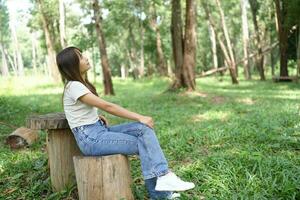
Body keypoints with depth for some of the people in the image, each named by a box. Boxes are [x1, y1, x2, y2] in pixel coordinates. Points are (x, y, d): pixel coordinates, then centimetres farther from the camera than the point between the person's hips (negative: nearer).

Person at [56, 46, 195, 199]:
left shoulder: (80, 83, 12)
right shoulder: (73, 86, -16)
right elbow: (107, 106, -20)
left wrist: (97, 117, 6)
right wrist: (139, 117, -18)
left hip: (99, 130, 8)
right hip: (90, 138, -8)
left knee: (144, 129, -9)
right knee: (144, 144, -11)